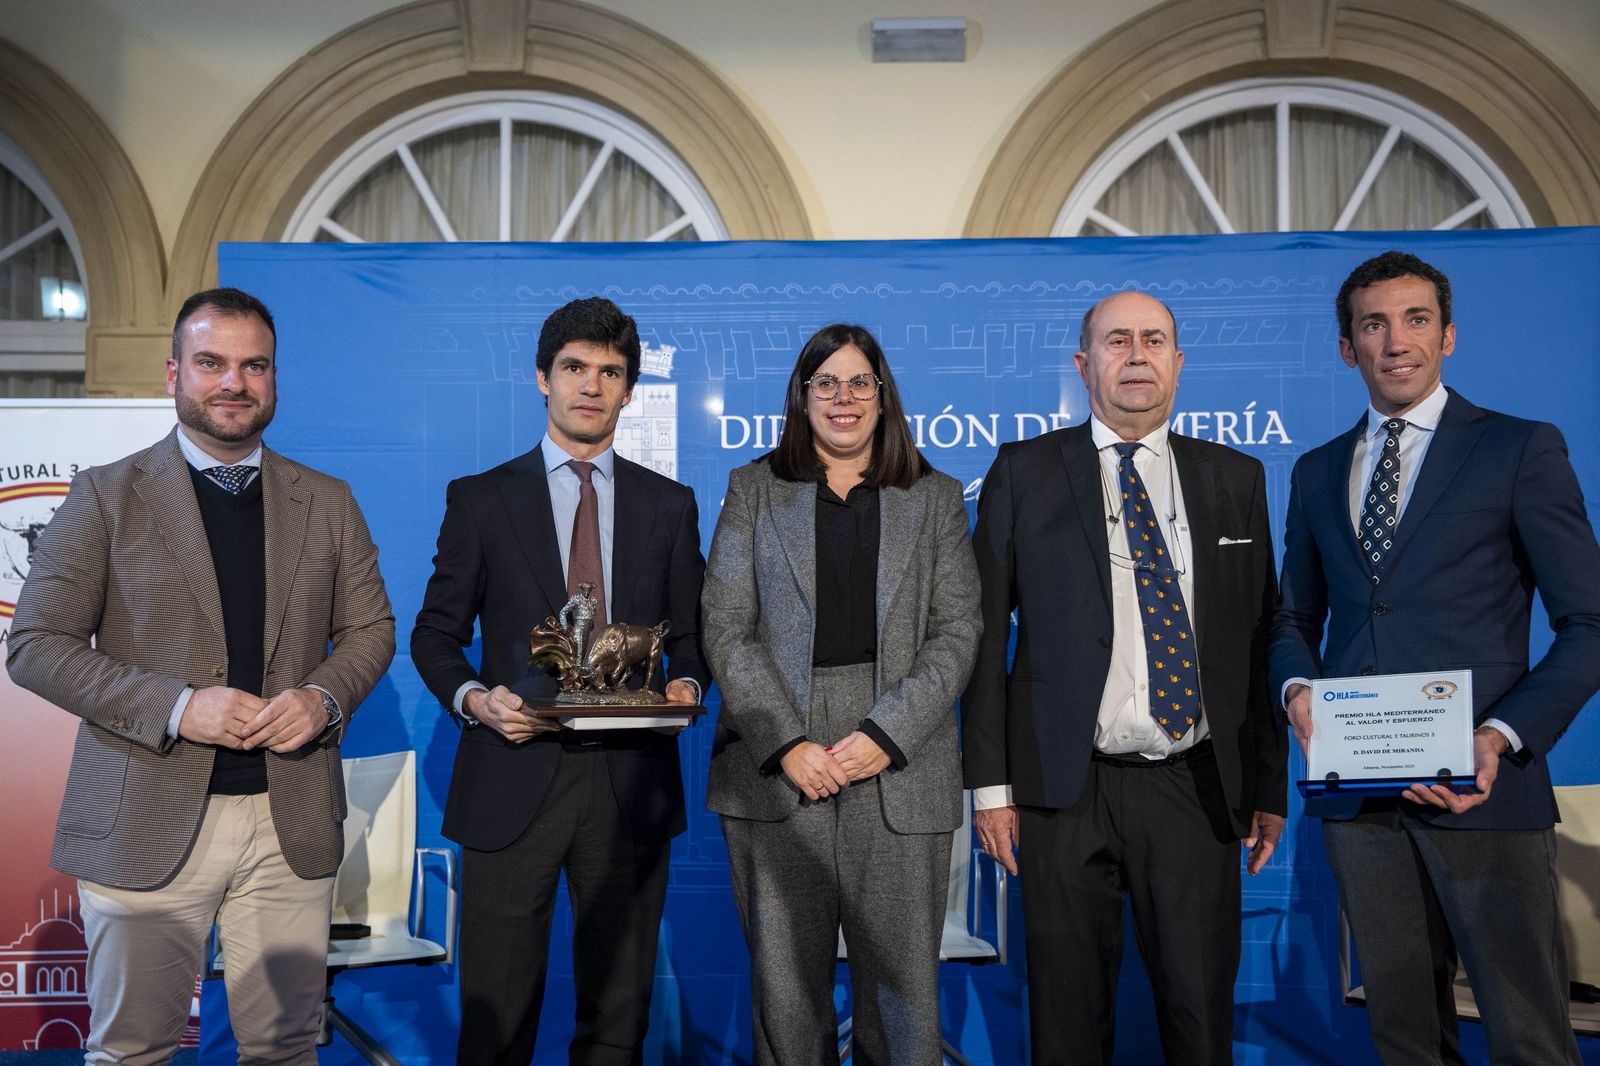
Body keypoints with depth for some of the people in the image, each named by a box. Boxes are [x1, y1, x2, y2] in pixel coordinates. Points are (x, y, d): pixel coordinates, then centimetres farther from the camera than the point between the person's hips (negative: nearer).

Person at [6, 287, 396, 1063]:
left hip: (291, 821, 2)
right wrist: (176, 708, -17)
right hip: (147, 822, -2)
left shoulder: (327, 502, 9)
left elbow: (370, 628, 13)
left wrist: (326, 699, -9)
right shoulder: (107, 496, 0)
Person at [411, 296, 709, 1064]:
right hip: (514, 779, -1)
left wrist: (687, 684, -9)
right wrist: (473, 698, -13)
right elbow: (435, 632, 6)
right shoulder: (480, 499, 4)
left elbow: (692, 633, 12)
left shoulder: (670, 505, 9)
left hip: (630, 781, 2)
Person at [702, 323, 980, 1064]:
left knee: (901, 987, 2)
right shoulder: (754, 491, 11)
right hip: (775, 773, 0)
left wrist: (886, 735, -10)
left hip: (897, 772, 0)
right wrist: (786, 744, -9)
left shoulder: (936, 499, 12)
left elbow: (956, 633, 4)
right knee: (784, 981, 5)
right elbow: (726, 627, 3)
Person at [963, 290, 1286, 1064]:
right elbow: (984, 632, 1)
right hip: (1065, 792, -1)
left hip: (1196, 790, 2)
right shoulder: (1025, 473, 4)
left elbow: (1260, 640, 9)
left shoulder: (1236, 479, 10)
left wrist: (1270, 785, 7)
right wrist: (990, 783, -4)